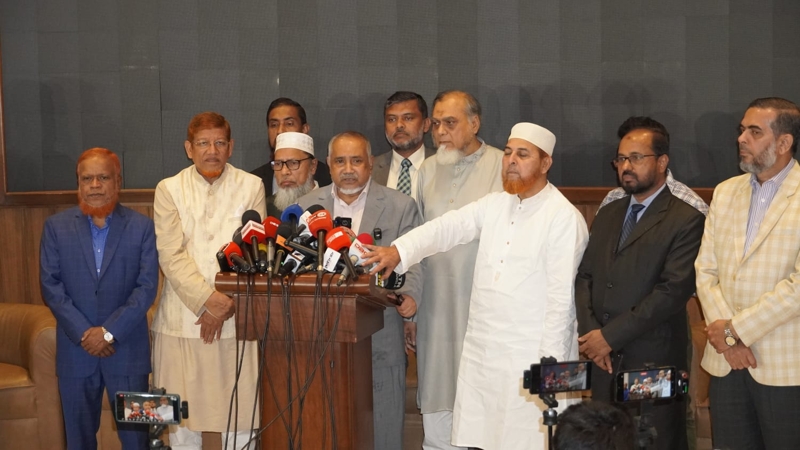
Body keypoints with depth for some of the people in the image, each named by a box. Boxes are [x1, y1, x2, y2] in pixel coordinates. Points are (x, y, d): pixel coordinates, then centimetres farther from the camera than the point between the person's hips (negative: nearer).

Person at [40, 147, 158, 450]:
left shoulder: (141, 227, 1)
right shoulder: (56, 226, 4)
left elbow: (147, 287, -5)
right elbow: (50, 285, -1)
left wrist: (109, 331, -14)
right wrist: (84, 333, -11)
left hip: (127, 348, -1)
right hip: (75, 350, 1)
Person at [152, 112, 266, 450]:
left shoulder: (251, 187, 7)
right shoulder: (169, 190, 6)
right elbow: (171, 255, -3)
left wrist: (227, 305, -9)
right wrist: (208, 300, -13)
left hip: (236, 321, 0)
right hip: (183, 319, 0)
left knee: (240, 419, 1)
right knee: (182, 415, 2)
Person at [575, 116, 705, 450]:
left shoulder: (686, 220, -7)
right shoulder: (608, 215, 16)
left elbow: (673, 291, -16)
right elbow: (584, 276, 12)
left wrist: (610, 336, -15)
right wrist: (590, 333, -5)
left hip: (653, 363, -6)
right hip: (604, 361, 6)